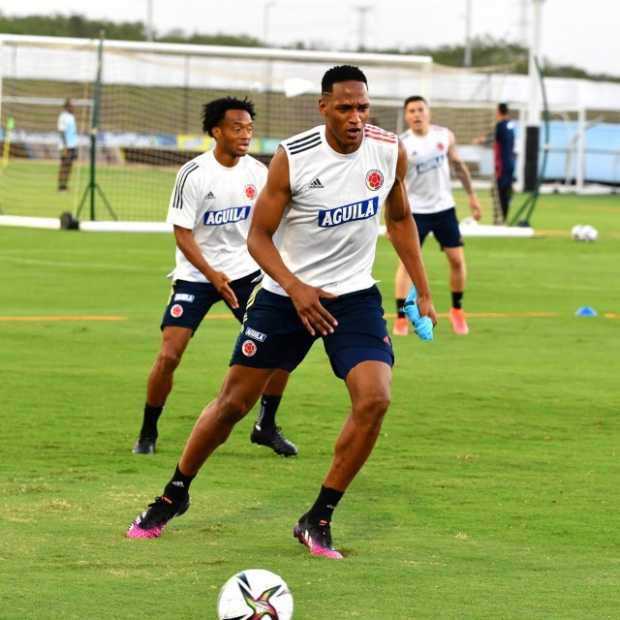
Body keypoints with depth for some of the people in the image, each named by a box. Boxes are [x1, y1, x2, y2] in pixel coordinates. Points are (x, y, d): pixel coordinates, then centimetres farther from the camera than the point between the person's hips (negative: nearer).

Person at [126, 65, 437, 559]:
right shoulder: (292, 158, -17)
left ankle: (318, 520, -6)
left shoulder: (390, 152, -7)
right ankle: (175, 494, 27)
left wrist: (423, 292, 8)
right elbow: (259, 236, -11)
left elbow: (400, 219, 11)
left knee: (374, 399, -19)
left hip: (355, 296, 2)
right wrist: (295, 287, -26)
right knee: (234, 401, 4)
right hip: (286, 294, -2)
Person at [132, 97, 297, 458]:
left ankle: (266, 426, 11)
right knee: (169, 355, -13)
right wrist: (213, 276, -26)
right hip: (196, 275, -4)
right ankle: (148, 433, 8)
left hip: (245, 271, 4)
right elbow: (183, 235, -15)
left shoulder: (258, 172, -1)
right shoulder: (193, 175, -15)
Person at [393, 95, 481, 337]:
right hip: (415, 211, -3)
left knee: (457, 259, 4)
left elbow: (458, 165, 12)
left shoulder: (444, 135, -2)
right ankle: (401, 318, -6)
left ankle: (457, 310, 24)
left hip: (444, 208, 3)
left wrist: (471, 195, 12)